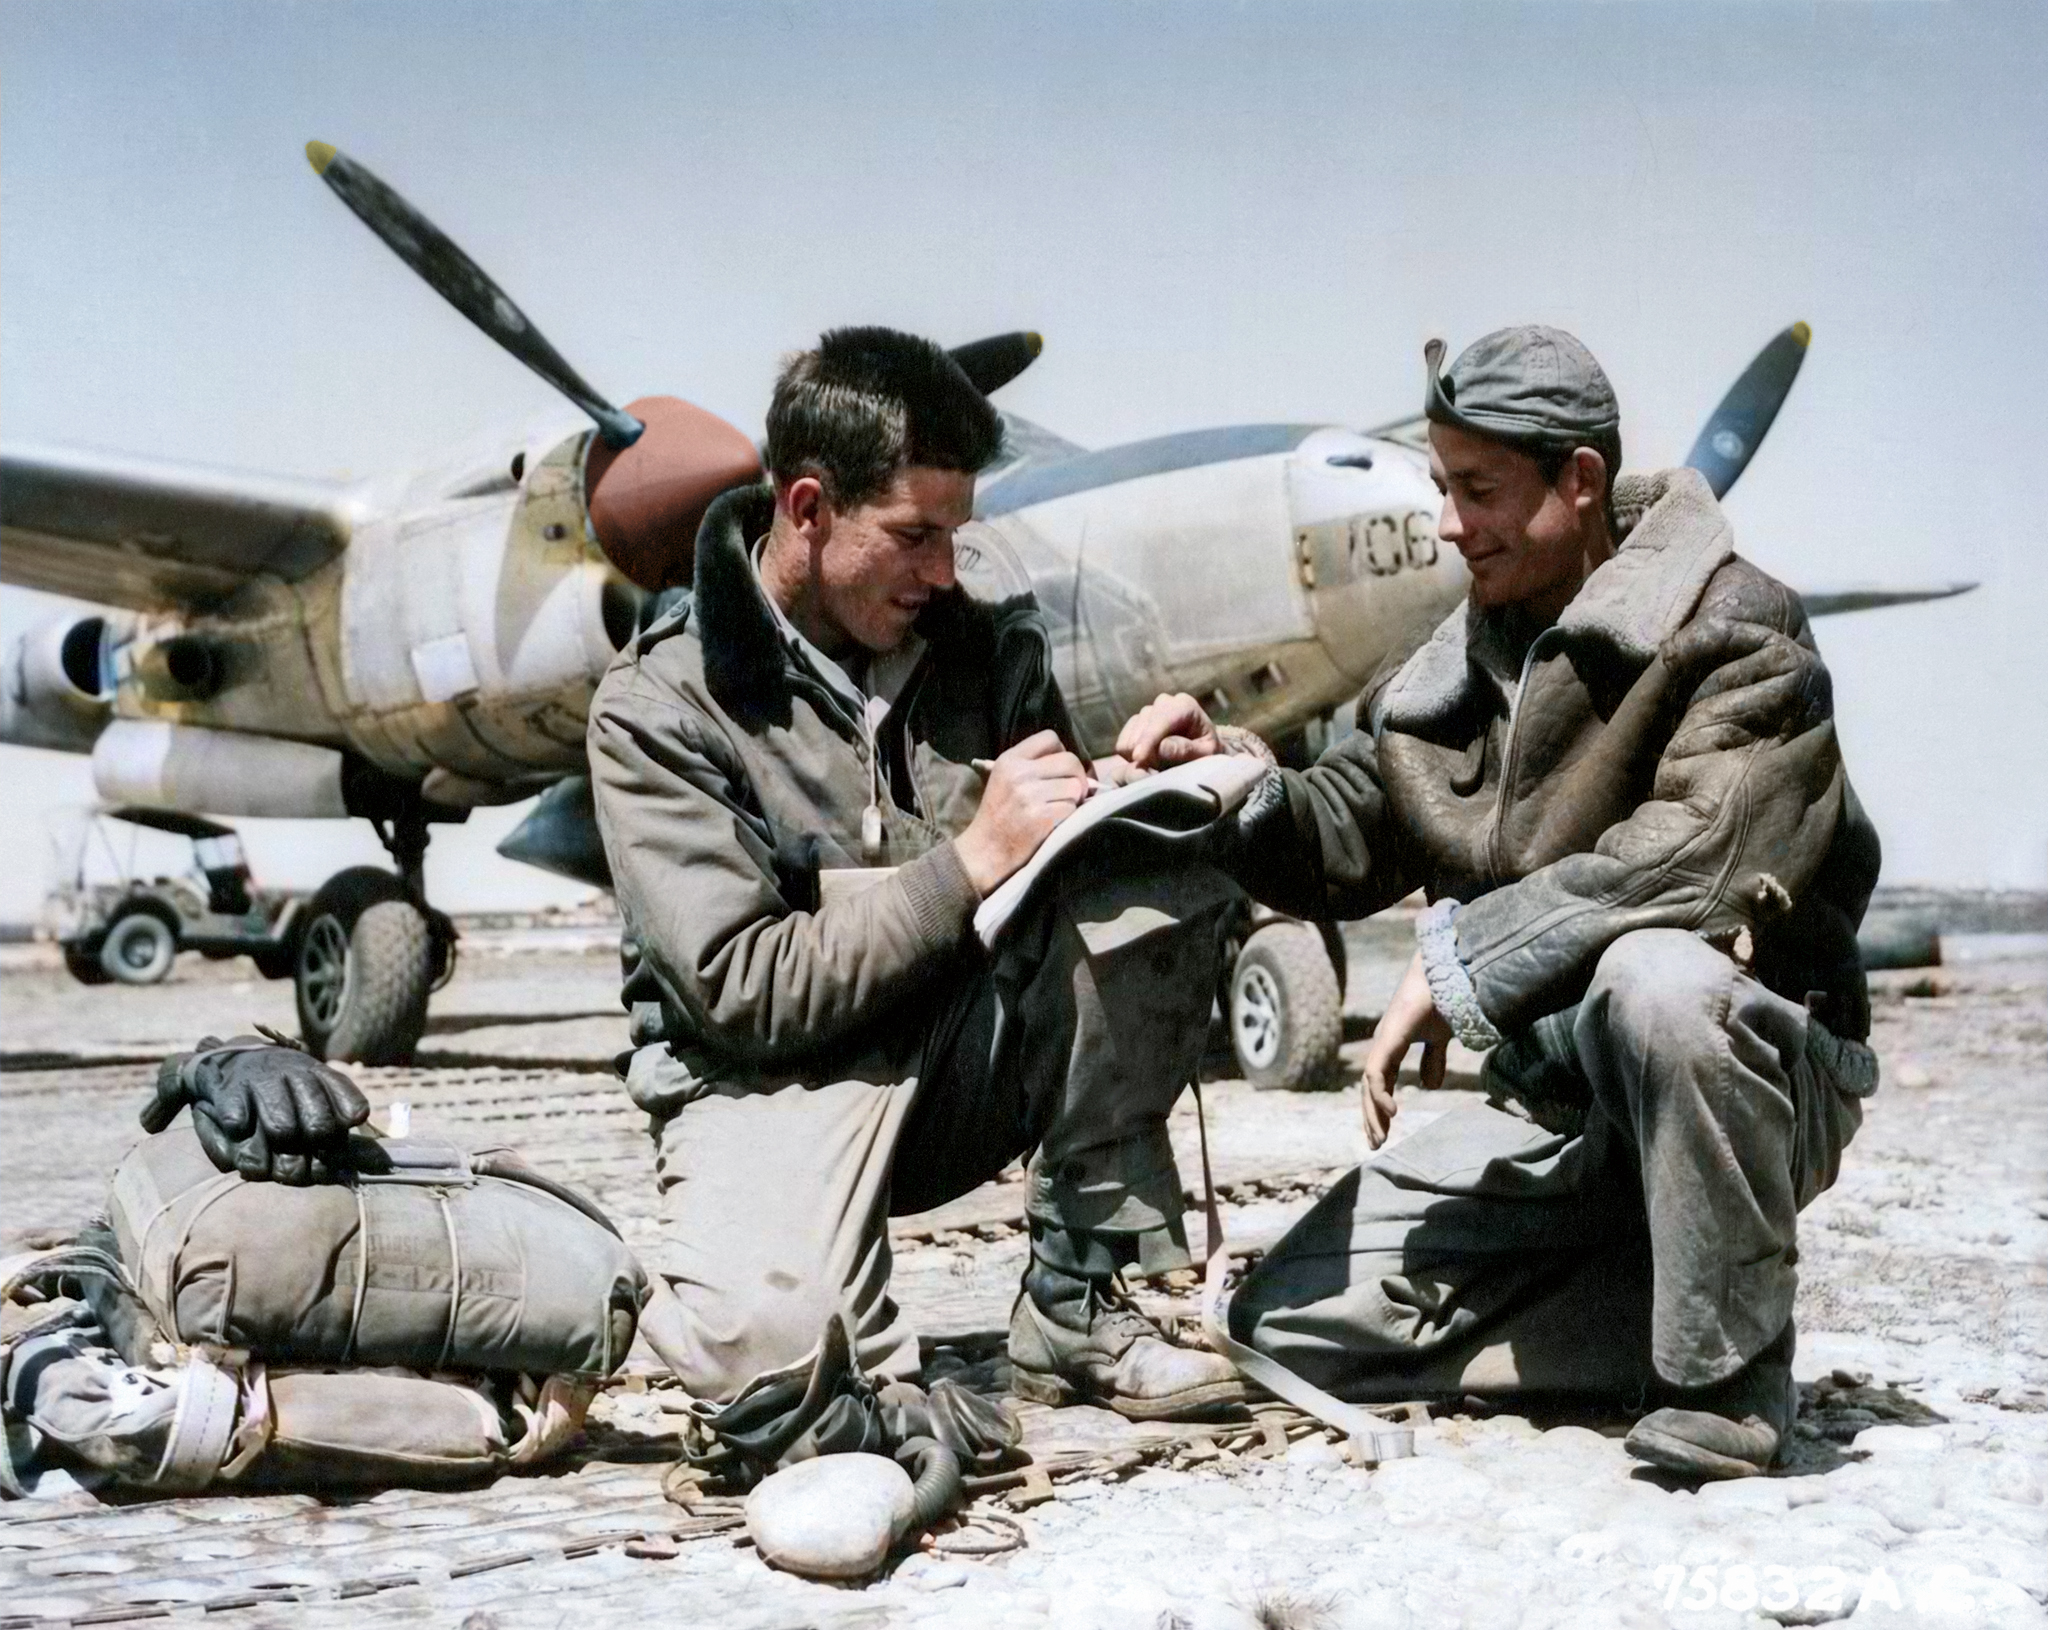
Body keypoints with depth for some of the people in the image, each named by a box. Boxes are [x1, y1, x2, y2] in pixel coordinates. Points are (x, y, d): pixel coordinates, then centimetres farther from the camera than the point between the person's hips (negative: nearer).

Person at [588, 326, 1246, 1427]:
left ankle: (1081, 1298, -12)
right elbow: (743, 993, -17)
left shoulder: (985, 648, 4)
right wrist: (974, 861, -21)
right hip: (773, 1076, -5)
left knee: (1171, 871, -20)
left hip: (972, 1045, 5)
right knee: (770, 1345, -37)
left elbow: (1056, 854, 10)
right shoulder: (656, 706, -11)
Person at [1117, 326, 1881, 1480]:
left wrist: (1457, 958, -27)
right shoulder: (1470, 660, 8)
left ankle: (1736, 1365, -19)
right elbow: (1351, 833, 8)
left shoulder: (1736, 633, -13)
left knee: (1651, 975, -41)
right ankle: (1675, 1310, 1)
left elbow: (1701, 852, -29)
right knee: (1294, 1318, -4)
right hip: (1558, 1101, 6)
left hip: (1753, 1071, -6)